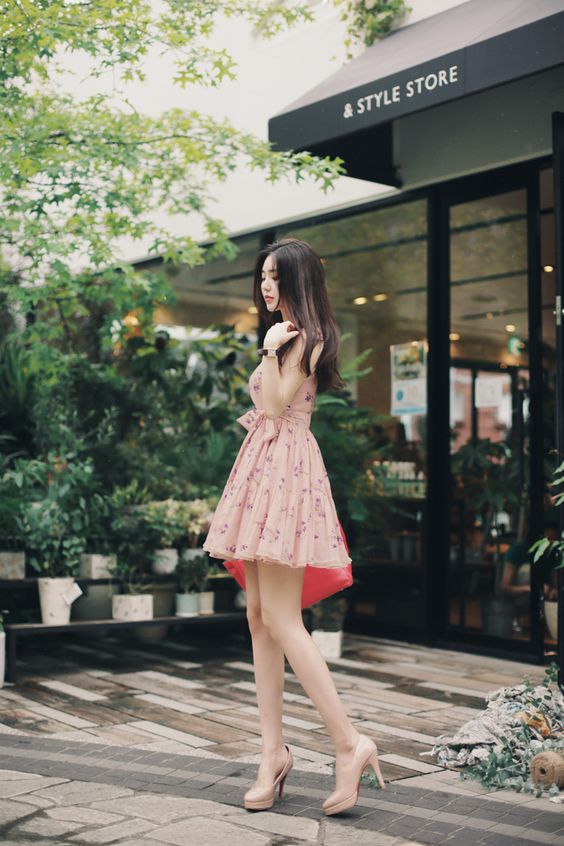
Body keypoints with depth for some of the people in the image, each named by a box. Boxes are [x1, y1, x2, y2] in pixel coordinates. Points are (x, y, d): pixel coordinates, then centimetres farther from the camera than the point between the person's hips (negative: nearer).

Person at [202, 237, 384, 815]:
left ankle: (350, 743, -9)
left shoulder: (304, 337, -6)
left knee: (280, 620, -14)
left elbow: (276, 405, -13)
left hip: (286, 467, -10)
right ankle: (273, 750, 9)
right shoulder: (287, 338, 22)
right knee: (259, 617, 5)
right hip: (262, 466, 10)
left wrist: (271, 350, -14)